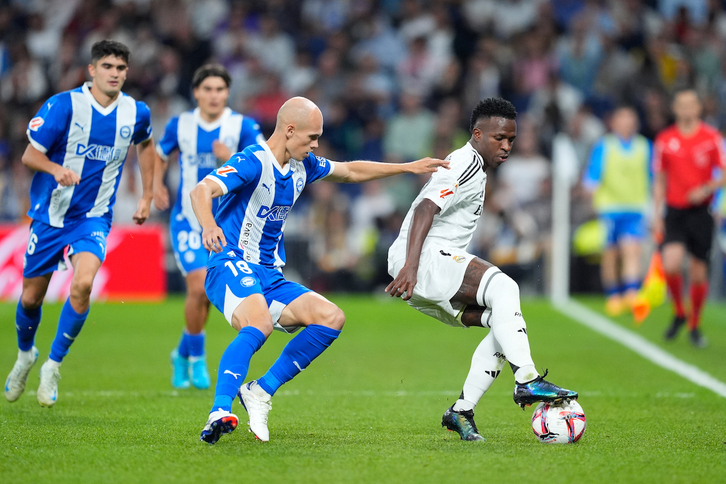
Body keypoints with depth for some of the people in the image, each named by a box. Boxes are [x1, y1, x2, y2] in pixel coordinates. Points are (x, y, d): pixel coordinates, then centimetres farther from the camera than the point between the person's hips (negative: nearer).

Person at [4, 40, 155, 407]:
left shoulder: (136, 113, -3)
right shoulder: (63, 105, -14)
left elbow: (145, 144, 21)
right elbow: (30, 155, -11)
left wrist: (147, 195, 18)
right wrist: (56, 169, -32)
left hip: (94, 217, 1)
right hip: (50, 213, -1)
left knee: (83, 283, -24)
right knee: (32, 296, 7)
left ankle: (53, 366, -6)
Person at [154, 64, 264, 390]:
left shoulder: (244, 127, -7)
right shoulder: (179, 125, -1)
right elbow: (160, 155, 16)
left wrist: (232, 159, -28)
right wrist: (157, 186, -1)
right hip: (187, 219, 0)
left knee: (203, 291, 5)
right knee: (199, 287, -15)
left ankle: (183, 354, 29)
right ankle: (196, 357, 4)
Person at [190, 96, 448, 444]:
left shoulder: (303, 166, 13)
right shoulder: (253, 162, -15)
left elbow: (350, 171, 30)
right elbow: (202, 190, -30)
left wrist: (408, 167, 30)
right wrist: (209, 225, -52)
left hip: (270, 276, 9)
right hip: (232, 266, -9)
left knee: (331, 317, -8)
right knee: (259, 325, -37)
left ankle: (260, 391, -8)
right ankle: (219, 414, -48)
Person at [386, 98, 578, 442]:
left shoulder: (477, 168, 24)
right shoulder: (468, 163, -8)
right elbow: (425, 209, -22)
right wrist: (410, 266, -33)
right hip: (425, 257, -10)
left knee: (504, 323, 3)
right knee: (504, 288, -27)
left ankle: (461, 412, 0)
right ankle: (527, 381, -36)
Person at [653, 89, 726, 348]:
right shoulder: (664, 140, 5)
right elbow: (659, 180, 12)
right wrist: (657, 215, 7)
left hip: (701, 212, -1)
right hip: (674, 211, 1)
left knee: (698, 272, 1)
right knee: (671, 264, -18)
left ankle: (695, 325, 20)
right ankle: (678, 313, 7)